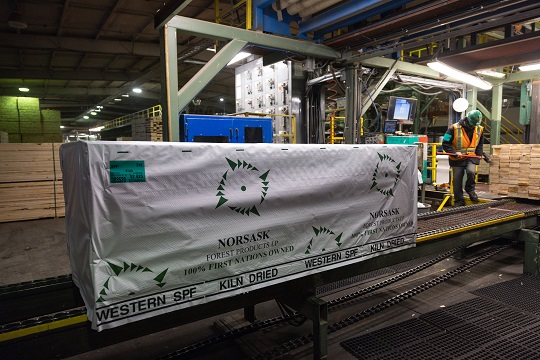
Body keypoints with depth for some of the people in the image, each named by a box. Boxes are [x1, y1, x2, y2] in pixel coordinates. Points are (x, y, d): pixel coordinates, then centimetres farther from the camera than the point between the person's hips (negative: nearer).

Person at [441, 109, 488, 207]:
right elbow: (445, 144, -11)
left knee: (471, 171, -26)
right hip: (457, 159, -2)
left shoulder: (479, 129, 2)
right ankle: (459, 201, 17)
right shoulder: (454, 128, -13)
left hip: (471, 157, 2)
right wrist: (454, 152, -24)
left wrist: (481, 154, 4)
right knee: (457, 180, 1)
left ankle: (470, 189, 4)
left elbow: (480, 145, 19)